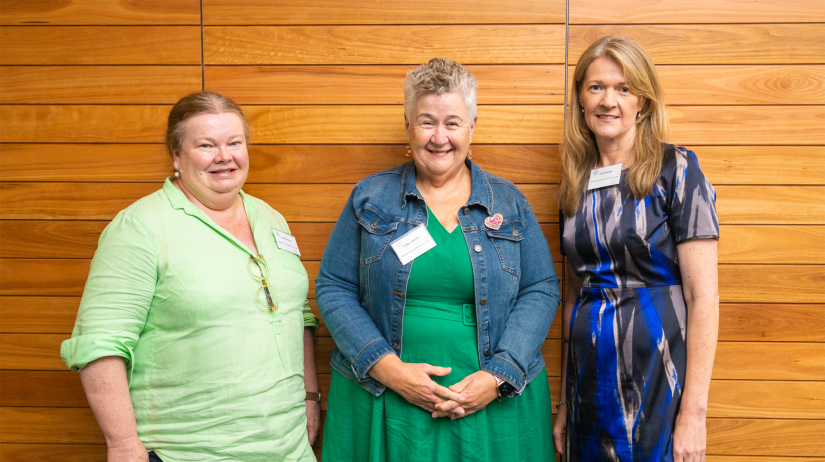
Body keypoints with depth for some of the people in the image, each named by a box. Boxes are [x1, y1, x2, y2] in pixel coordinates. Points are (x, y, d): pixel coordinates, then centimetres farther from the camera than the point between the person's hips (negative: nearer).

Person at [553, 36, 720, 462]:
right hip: (591, 376, 5)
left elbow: (703, 296, -11)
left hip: (657, 376, -4)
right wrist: (565, 402, 12)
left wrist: (694, 411, -15)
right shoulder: (576, 185, 7)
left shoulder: (676, 169, -7)